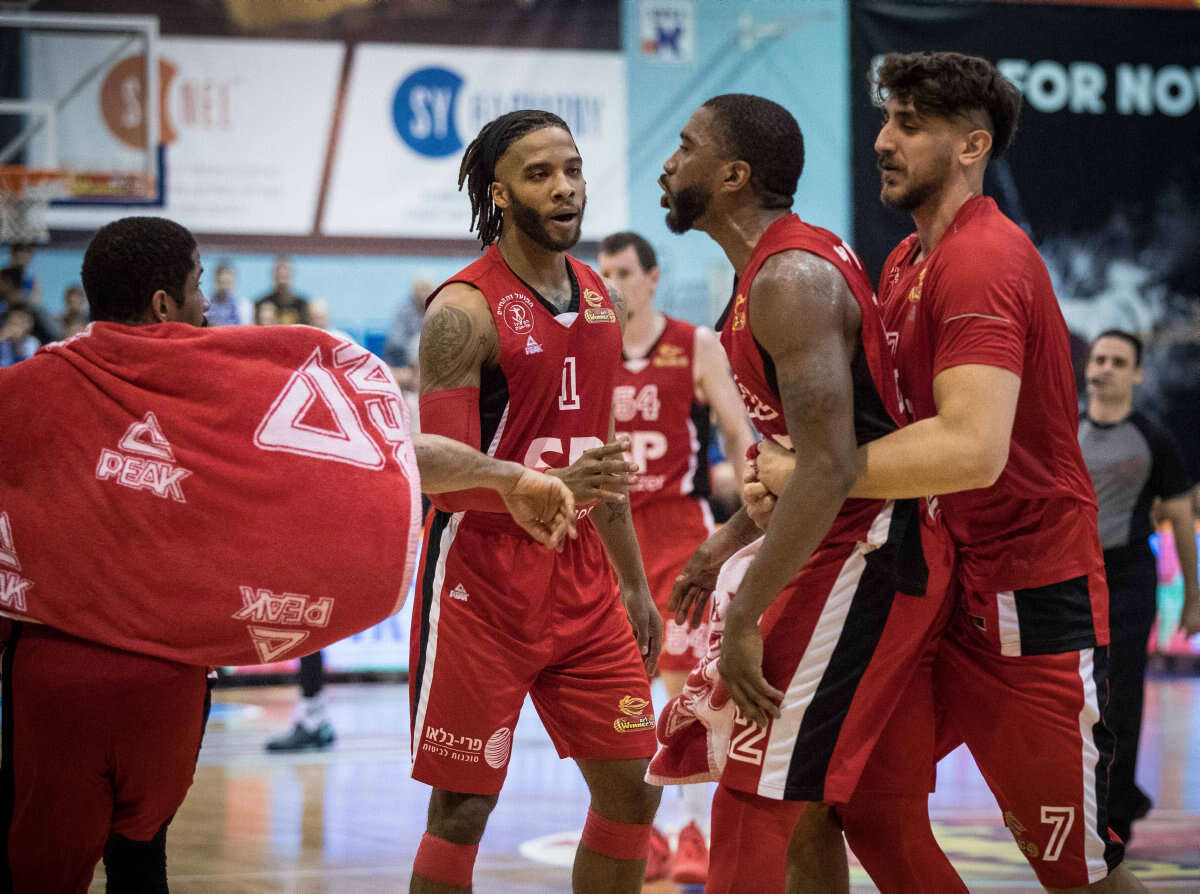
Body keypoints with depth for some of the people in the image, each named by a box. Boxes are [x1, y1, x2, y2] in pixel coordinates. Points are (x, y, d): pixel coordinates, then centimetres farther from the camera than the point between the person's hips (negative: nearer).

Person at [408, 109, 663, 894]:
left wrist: (633, 584, 20)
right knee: (464, 807, -3)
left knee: (634, 789, 8)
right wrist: (549, 487, -36)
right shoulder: (464, 311, -15)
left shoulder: (598, 297, 9)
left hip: (581, 580, 7)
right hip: (482, 584, -7)